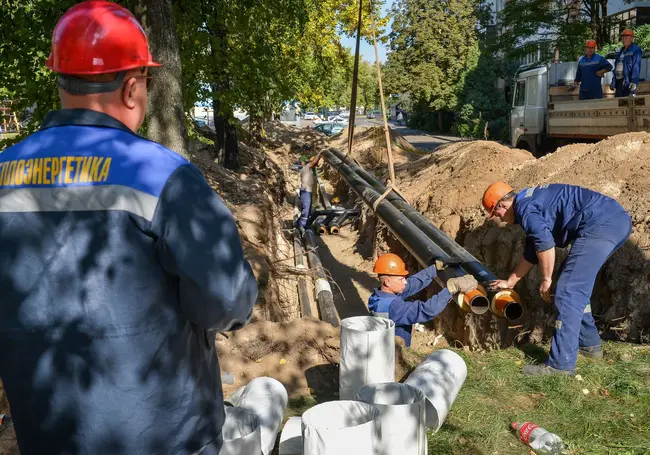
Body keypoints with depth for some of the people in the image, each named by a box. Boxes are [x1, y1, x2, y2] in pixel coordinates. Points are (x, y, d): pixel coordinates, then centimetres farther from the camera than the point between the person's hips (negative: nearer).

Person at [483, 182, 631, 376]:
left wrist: (546, 279, -6)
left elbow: (545, 243, -20)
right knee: (576, 285, 23)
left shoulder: (523, 207, -4)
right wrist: (510, 282, 42)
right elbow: (532, 252, 34)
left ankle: (561, 365, -8)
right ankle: (589, 343, 31)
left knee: (568, 292, -10)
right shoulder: (531, 203, 26)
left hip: (601, 225, -11)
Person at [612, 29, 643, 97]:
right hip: (619, 81, 8)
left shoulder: (636, 50, -4)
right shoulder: (620, 51, 19)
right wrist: (613, 81, 18)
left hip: (628, 81, -8)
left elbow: (636, 67, -13)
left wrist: (634, 81, -21)